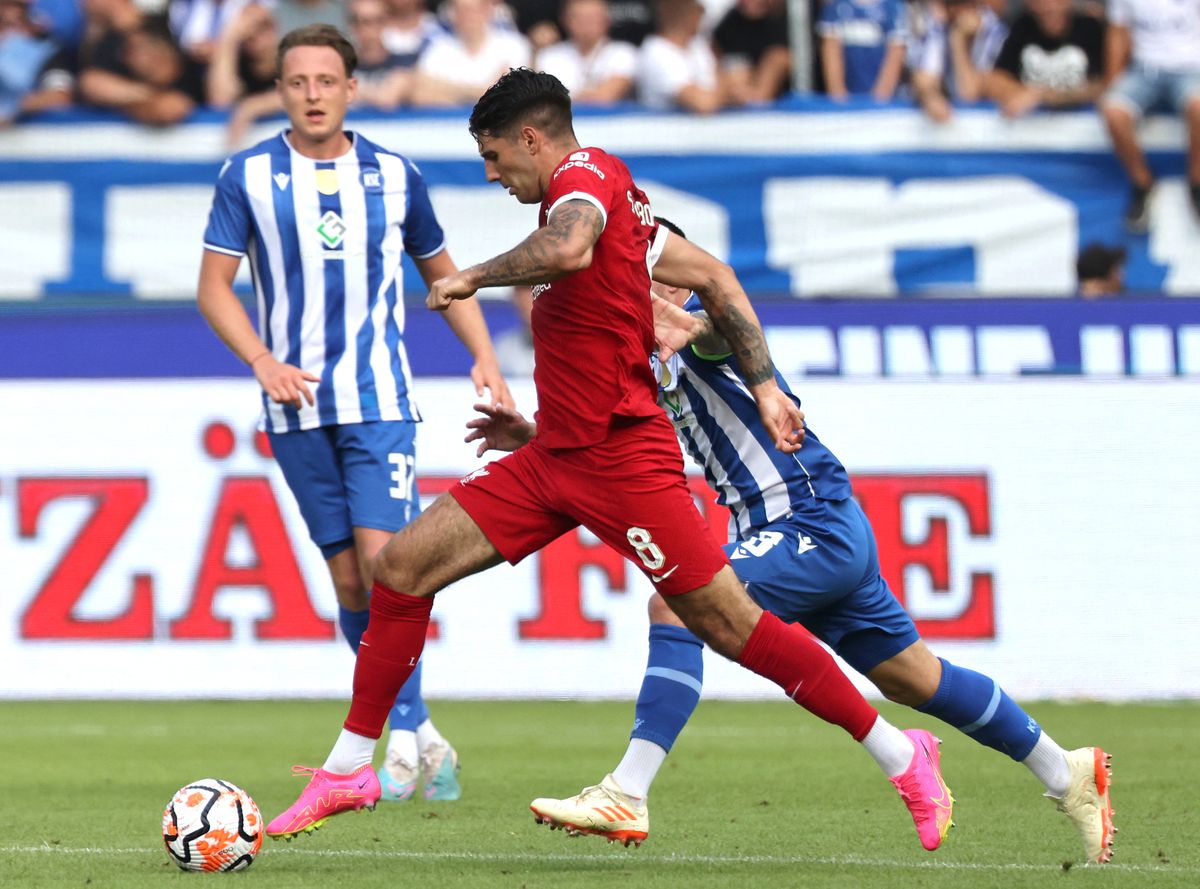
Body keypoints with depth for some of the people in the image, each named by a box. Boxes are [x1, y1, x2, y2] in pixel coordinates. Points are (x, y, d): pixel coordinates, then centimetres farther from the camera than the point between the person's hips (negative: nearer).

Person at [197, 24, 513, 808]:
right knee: (348, 580, 4)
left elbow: (441, 272, 18)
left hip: (380, 398, -1)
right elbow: (214, 285, 2)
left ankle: (405, 741, -12)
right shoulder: (248, 177, 1)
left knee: (383, 559, -16)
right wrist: (263, 361, -13)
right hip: (297, 406, 1)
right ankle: (422, 738, 15)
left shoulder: (394, 176, 5)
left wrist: (484, 356, 5)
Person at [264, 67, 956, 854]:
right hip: (556, 457, 10)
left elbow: (569, 249, -35)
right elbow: (712, 276, 20)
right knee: (402, 566, 3)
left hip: (621, 457, -10)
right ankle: (349, 769, 12)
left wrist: (474, 278, -19)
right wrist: (765, 386, 18)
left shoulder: (586, 174, -11)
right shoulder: (607, 196, 16)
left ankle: (903, 756, 6)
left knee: (728, 625, -6)